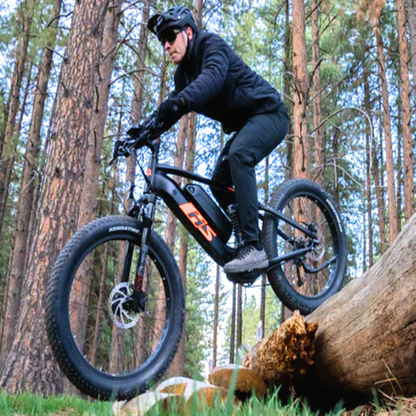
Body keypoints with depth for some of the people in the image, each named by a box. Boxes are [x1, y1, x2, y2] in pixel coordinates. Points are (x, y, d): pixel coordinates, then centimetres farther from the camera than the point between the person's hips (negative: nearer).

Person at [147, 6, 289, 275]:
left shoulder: (211, 44, -15)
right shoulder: (184, 73, 10)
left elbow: (213, 76, -37)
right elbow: (169, 110, 3)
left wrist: (180, 101, -54)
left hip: (268, 112, -9)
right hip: (245, 123, 9)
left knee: (238, 154, -34)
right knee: (219, 182, -2)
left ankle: (254, 248, -37)